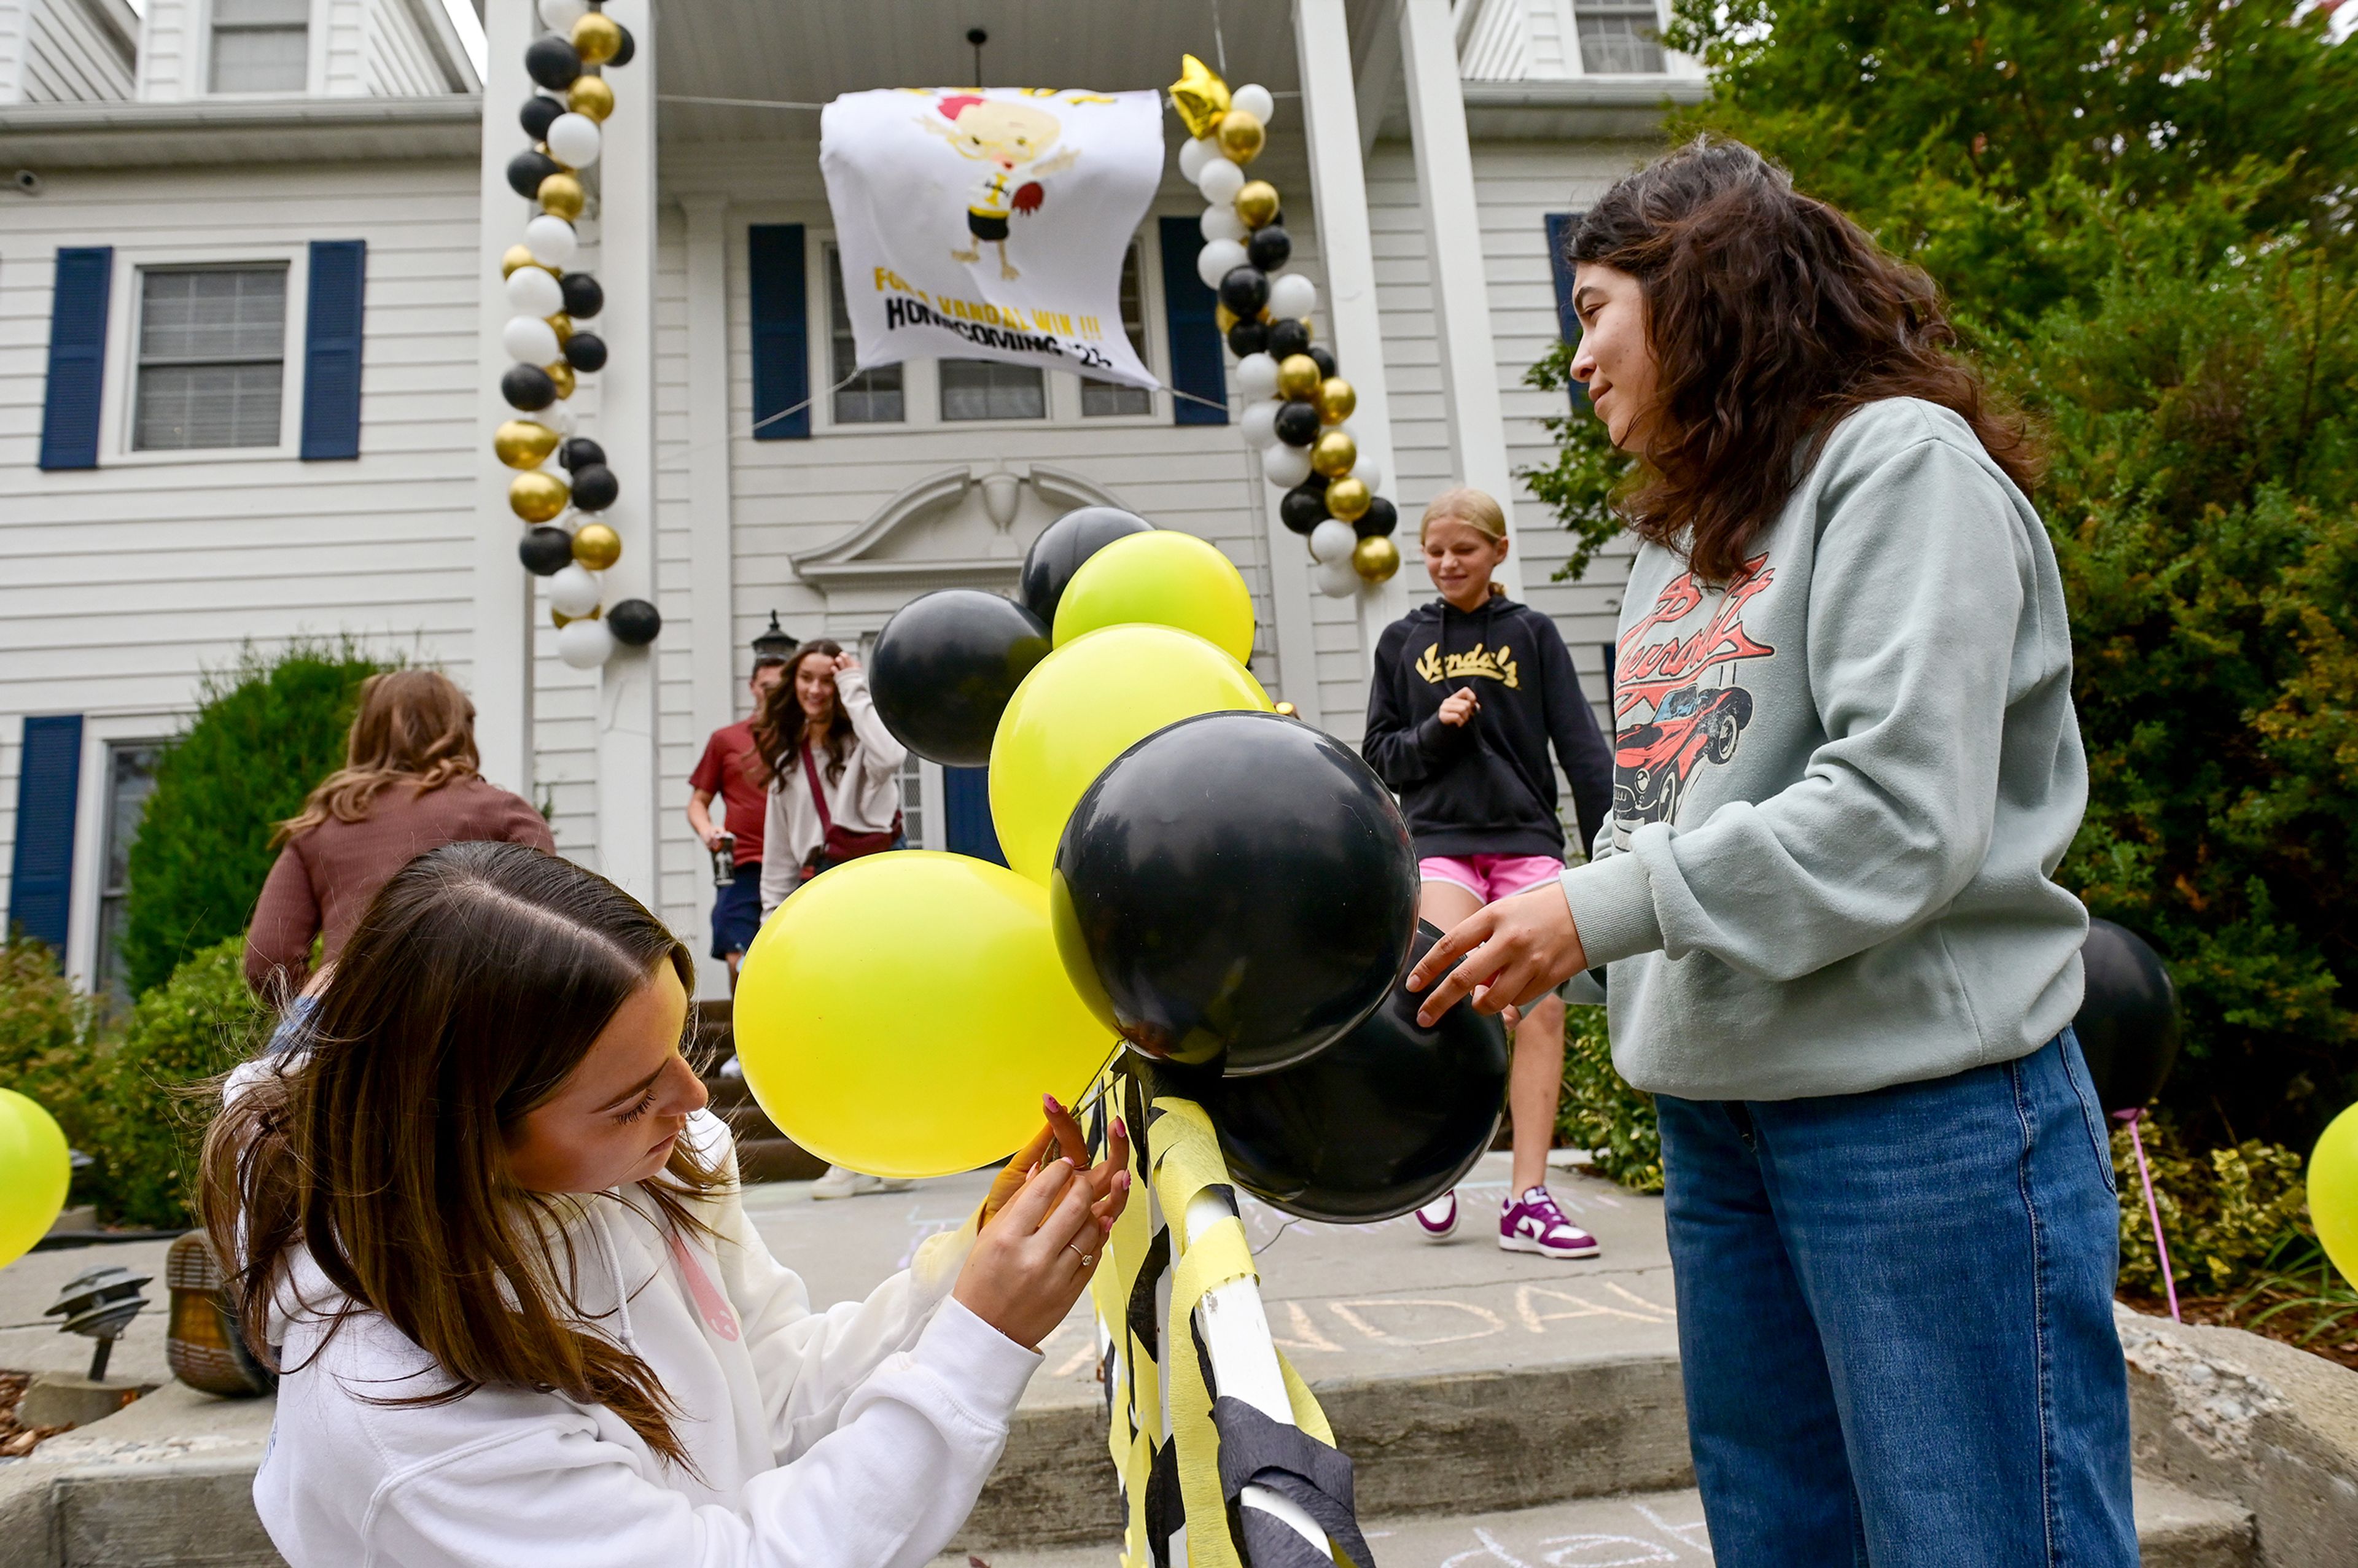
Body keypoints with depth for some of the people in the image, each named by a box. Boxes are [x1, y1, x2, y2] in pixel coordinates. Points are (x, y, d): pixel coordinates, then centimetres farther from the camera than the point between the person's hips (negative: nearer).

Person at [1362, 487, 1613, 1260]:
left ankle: (1527, 1199, 5)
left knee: (1541, 1010, -4)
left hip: (1527, 838, 1)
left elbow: (1581, 746, 4)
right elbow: (1381, 756, 11)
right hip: (1440, 838, -1)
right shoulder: (1403, 640, 11)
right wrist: (1436, 730, -8)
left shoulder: (1531, 633, 9)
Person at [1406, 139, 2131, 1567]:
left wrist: (1600, 909, -18)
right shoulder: (1681, 526, 17)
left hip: (1922, 1105, -7)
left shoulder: (1900, 460, -6)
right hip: (1717, 1105, 8)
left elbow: (1904, 814, -18)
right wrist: (1530, 928, 1)